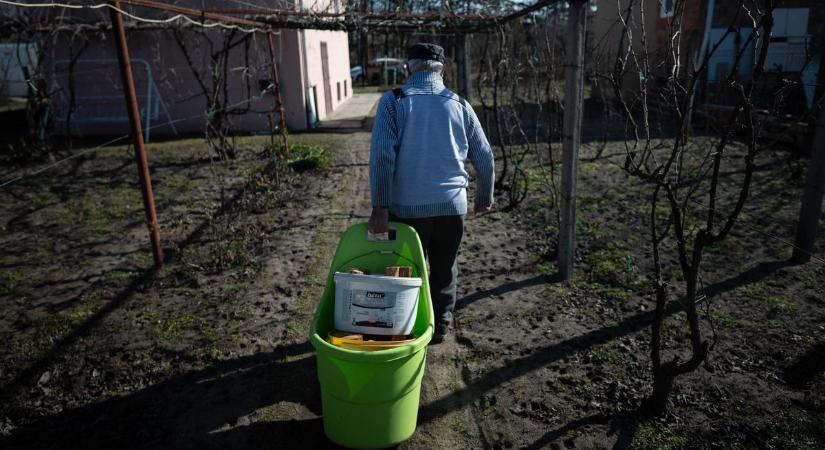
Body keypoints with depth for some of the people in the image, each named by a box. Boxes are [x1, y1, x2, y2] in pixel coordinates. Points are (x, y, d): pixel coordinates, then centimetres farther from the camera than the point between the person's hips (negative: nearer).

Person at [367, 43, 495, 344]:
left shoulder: (393, 101, -5)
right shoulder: (460, 105, 4)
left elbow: (381, 155, -16)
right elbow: (484, 158, 7)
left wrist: (380, 206, -13)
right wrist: (484, 197, 21)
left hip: (408, 207, -2)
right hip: (452, 205, 2)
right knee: (445, 270, 17)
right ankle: (440, 327, 28)